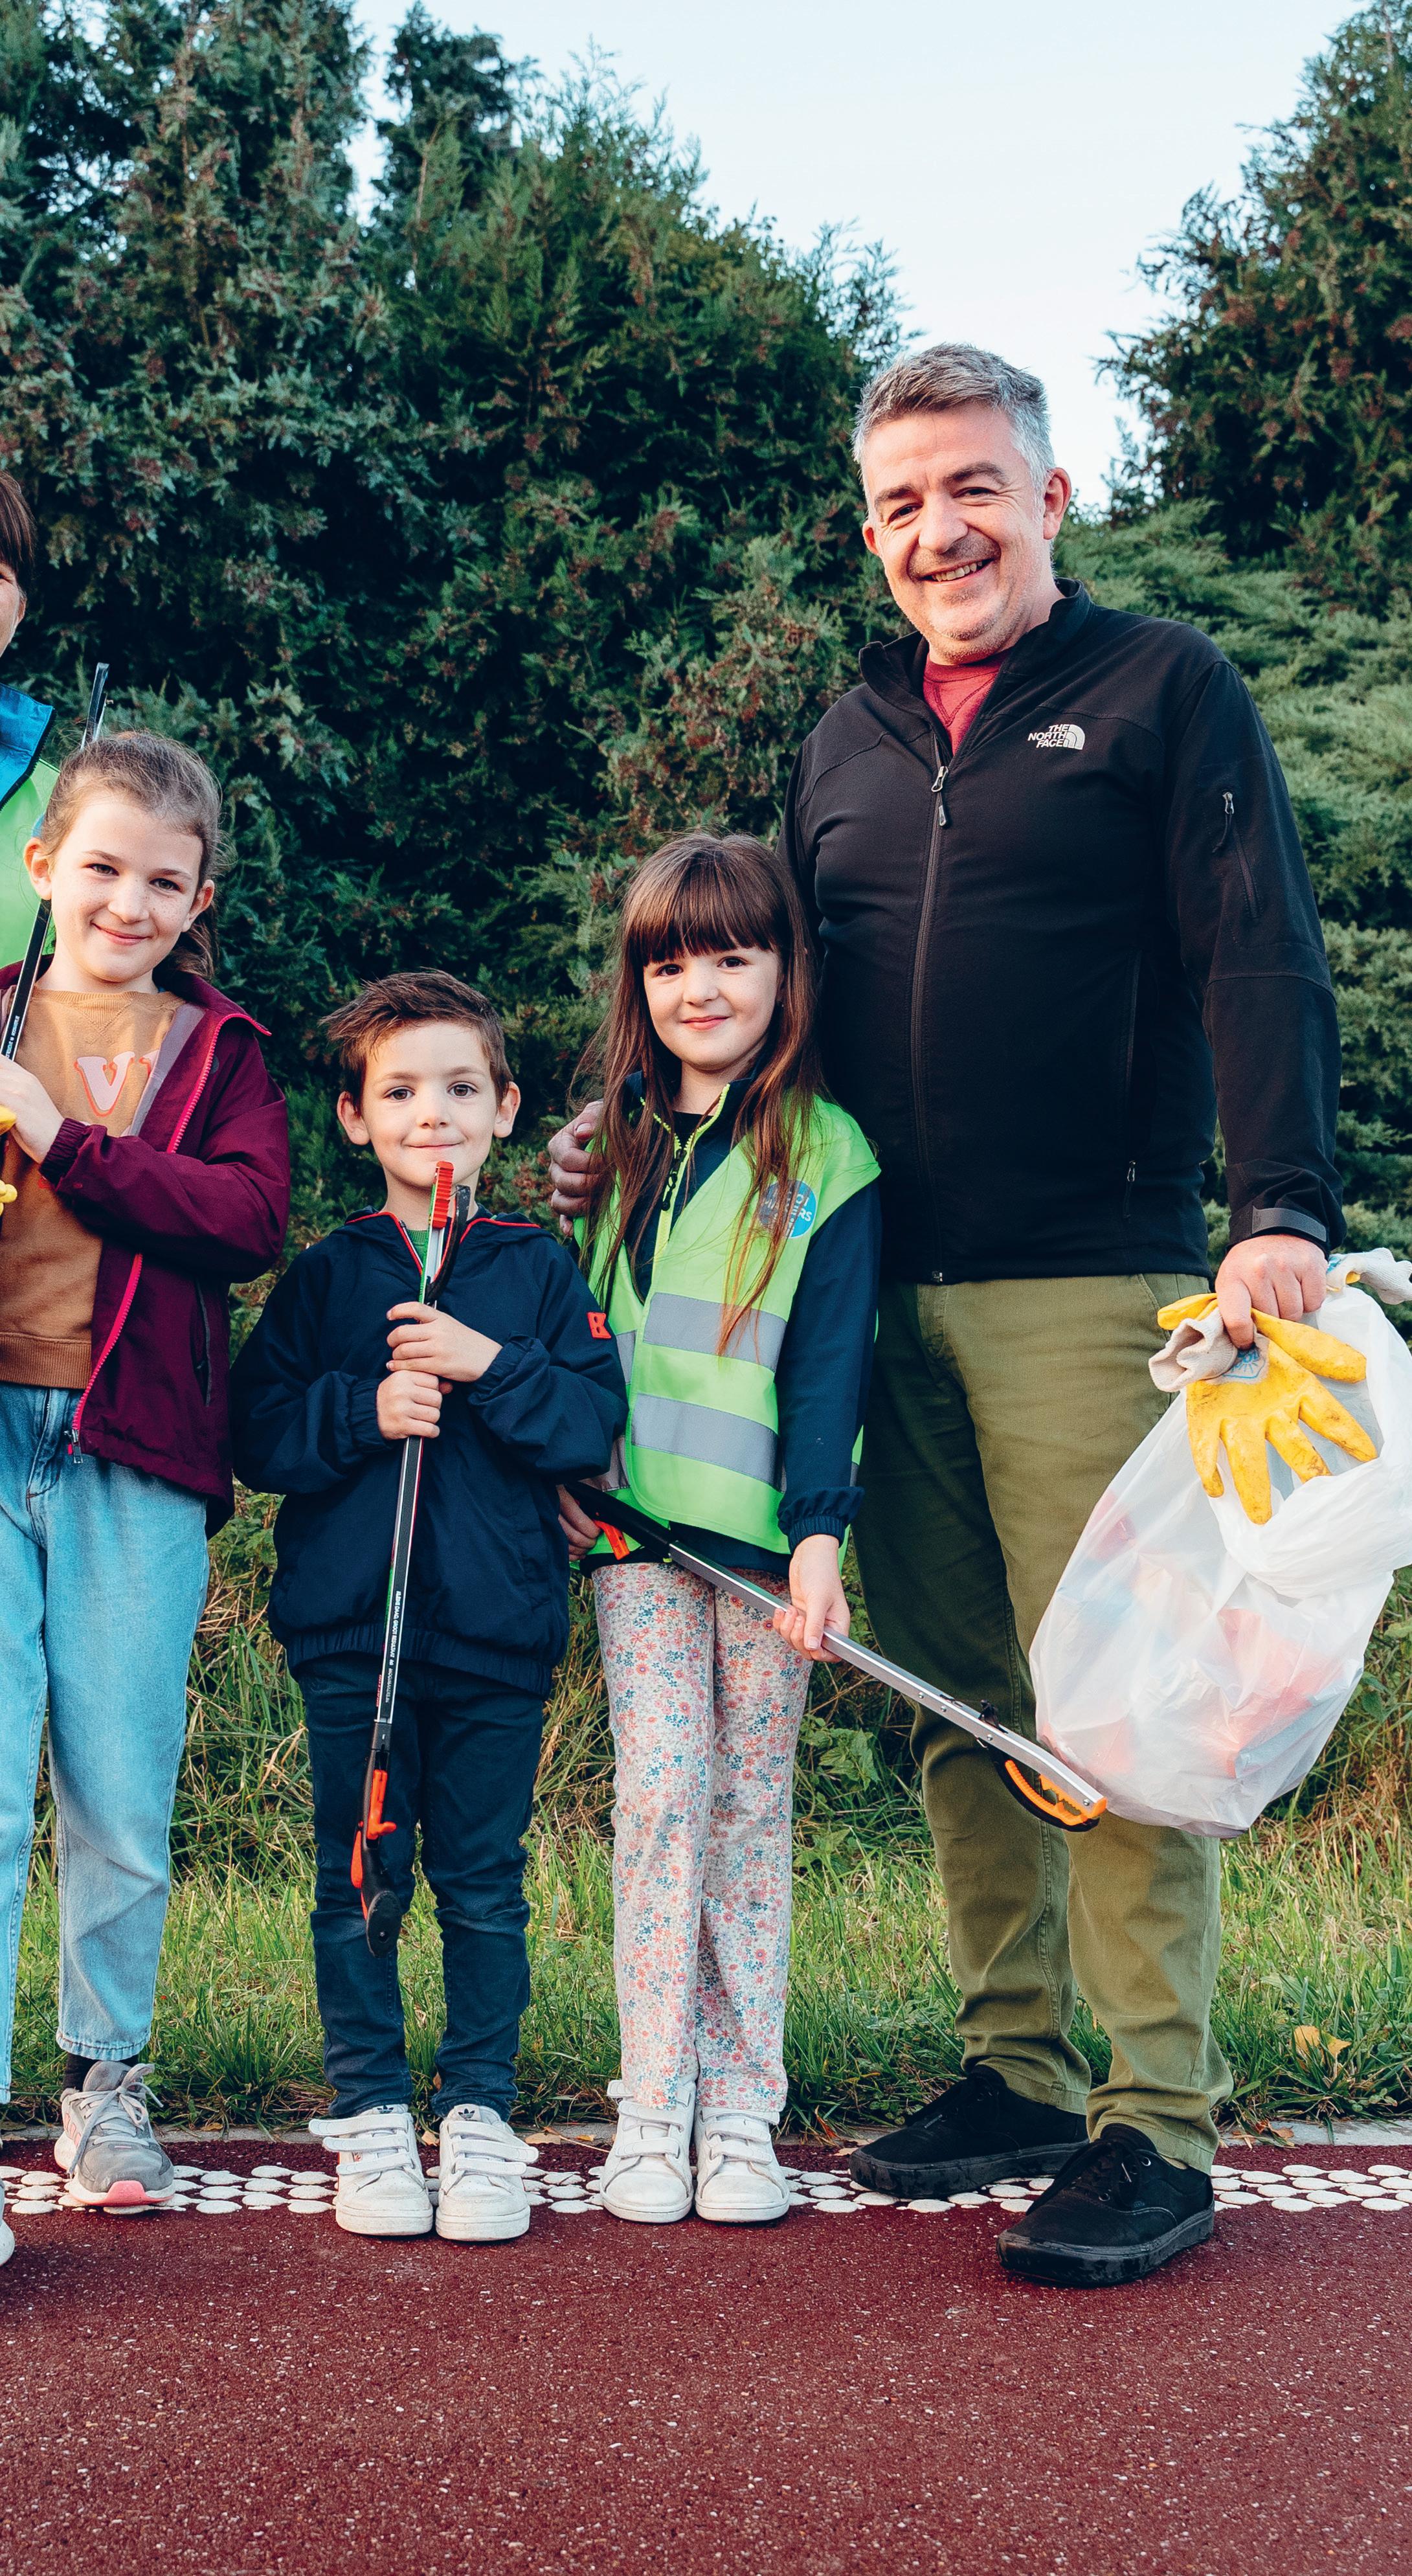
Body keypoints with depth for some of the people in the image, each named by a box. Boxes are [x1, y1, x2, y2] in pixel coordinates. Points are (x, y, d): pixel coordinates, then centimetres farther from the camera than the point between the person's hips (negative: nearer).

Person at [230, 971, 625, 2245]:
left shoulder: (542, 1271, 6)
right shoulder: (323, 1276, 7)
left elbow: (595, 1424, -3)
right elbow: (260, 1431, 0)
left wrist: (493, 1369, -16)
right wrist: (365, 1411, -14)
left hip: (499, 1626, 0)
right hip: (349, 1622, 1)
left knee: (483, 1881, 5)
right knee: (360, 1876, 5)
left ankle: (481, 2112, 16)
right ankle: (369, 2113, 16)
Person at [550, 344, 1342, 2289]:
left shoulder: (1162, 691, 2)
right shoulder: (850, 740, 18)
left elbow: (1263, 963, -7)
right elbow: (772, 984, 26)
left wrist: (1283, 1209, -18)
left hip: (1092, 1286, -6)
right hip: (889, 1291, 6)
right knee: (955, 1702, 9)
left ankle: (1159, 2127, 2)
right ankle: (1014, 2073, 20)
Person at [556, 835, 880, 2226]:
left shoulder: (826, 1155, 0)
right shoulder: (609, 1146, 12)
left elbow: (832, 1358, -6)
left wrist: (819, 1530, -14)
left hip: (764, 1534, -2)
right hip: (635, 1527, 2)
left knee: (751, 1802, 4)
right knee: (660, 1789, -5)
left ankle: (740, 2111, 11)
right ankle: (652, 2109, 2)